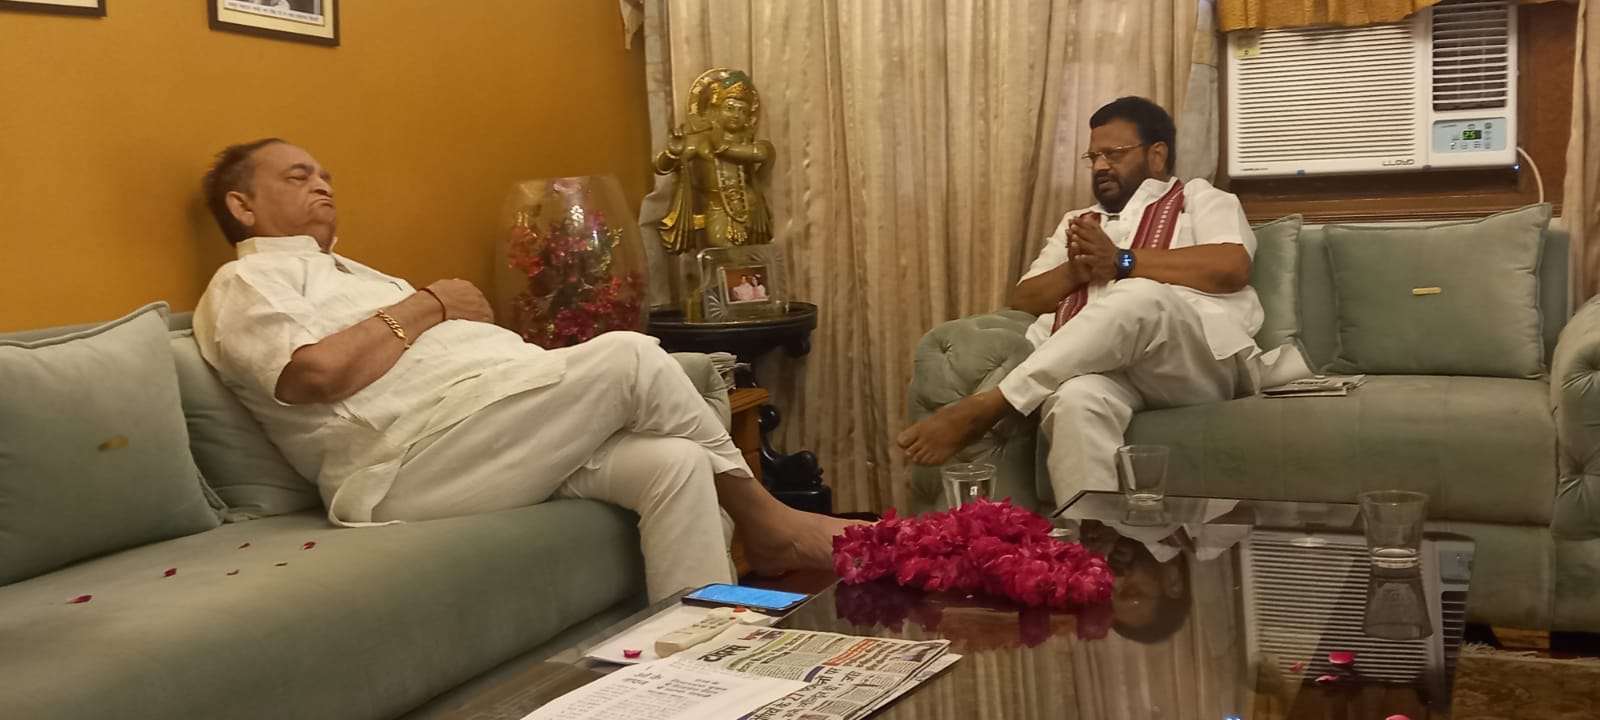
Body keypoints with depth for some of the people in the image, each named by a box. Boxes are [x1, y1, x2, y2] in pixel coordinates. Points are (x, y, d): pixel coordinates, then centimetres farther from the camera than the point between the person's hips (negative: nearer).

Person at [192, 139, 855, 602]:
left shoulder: (344, 274, 35)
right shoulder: (245, 284, 7)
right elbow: (319, 371, -15)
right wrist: (429, 304, -3)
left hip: (499, 435, 9)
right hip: (410, 465, -9)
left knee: (675, 462, -16)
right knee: (629, 358, -20)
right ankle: (766, 523, -3)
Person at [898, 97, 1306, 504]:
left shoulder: (1198, 198, 20)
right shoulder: (1078, 223, 33)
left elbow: (1231, 267, -2)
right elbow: (1023, 302, 23)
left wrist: (1121, 261, -5)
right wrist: (1075, 272, 1)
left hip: (1201, 359, -3)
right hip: (1101, 365, 3)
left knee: (1139, 295, -37)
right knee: (1076, 398, -37)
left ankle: (985, 407, -35)